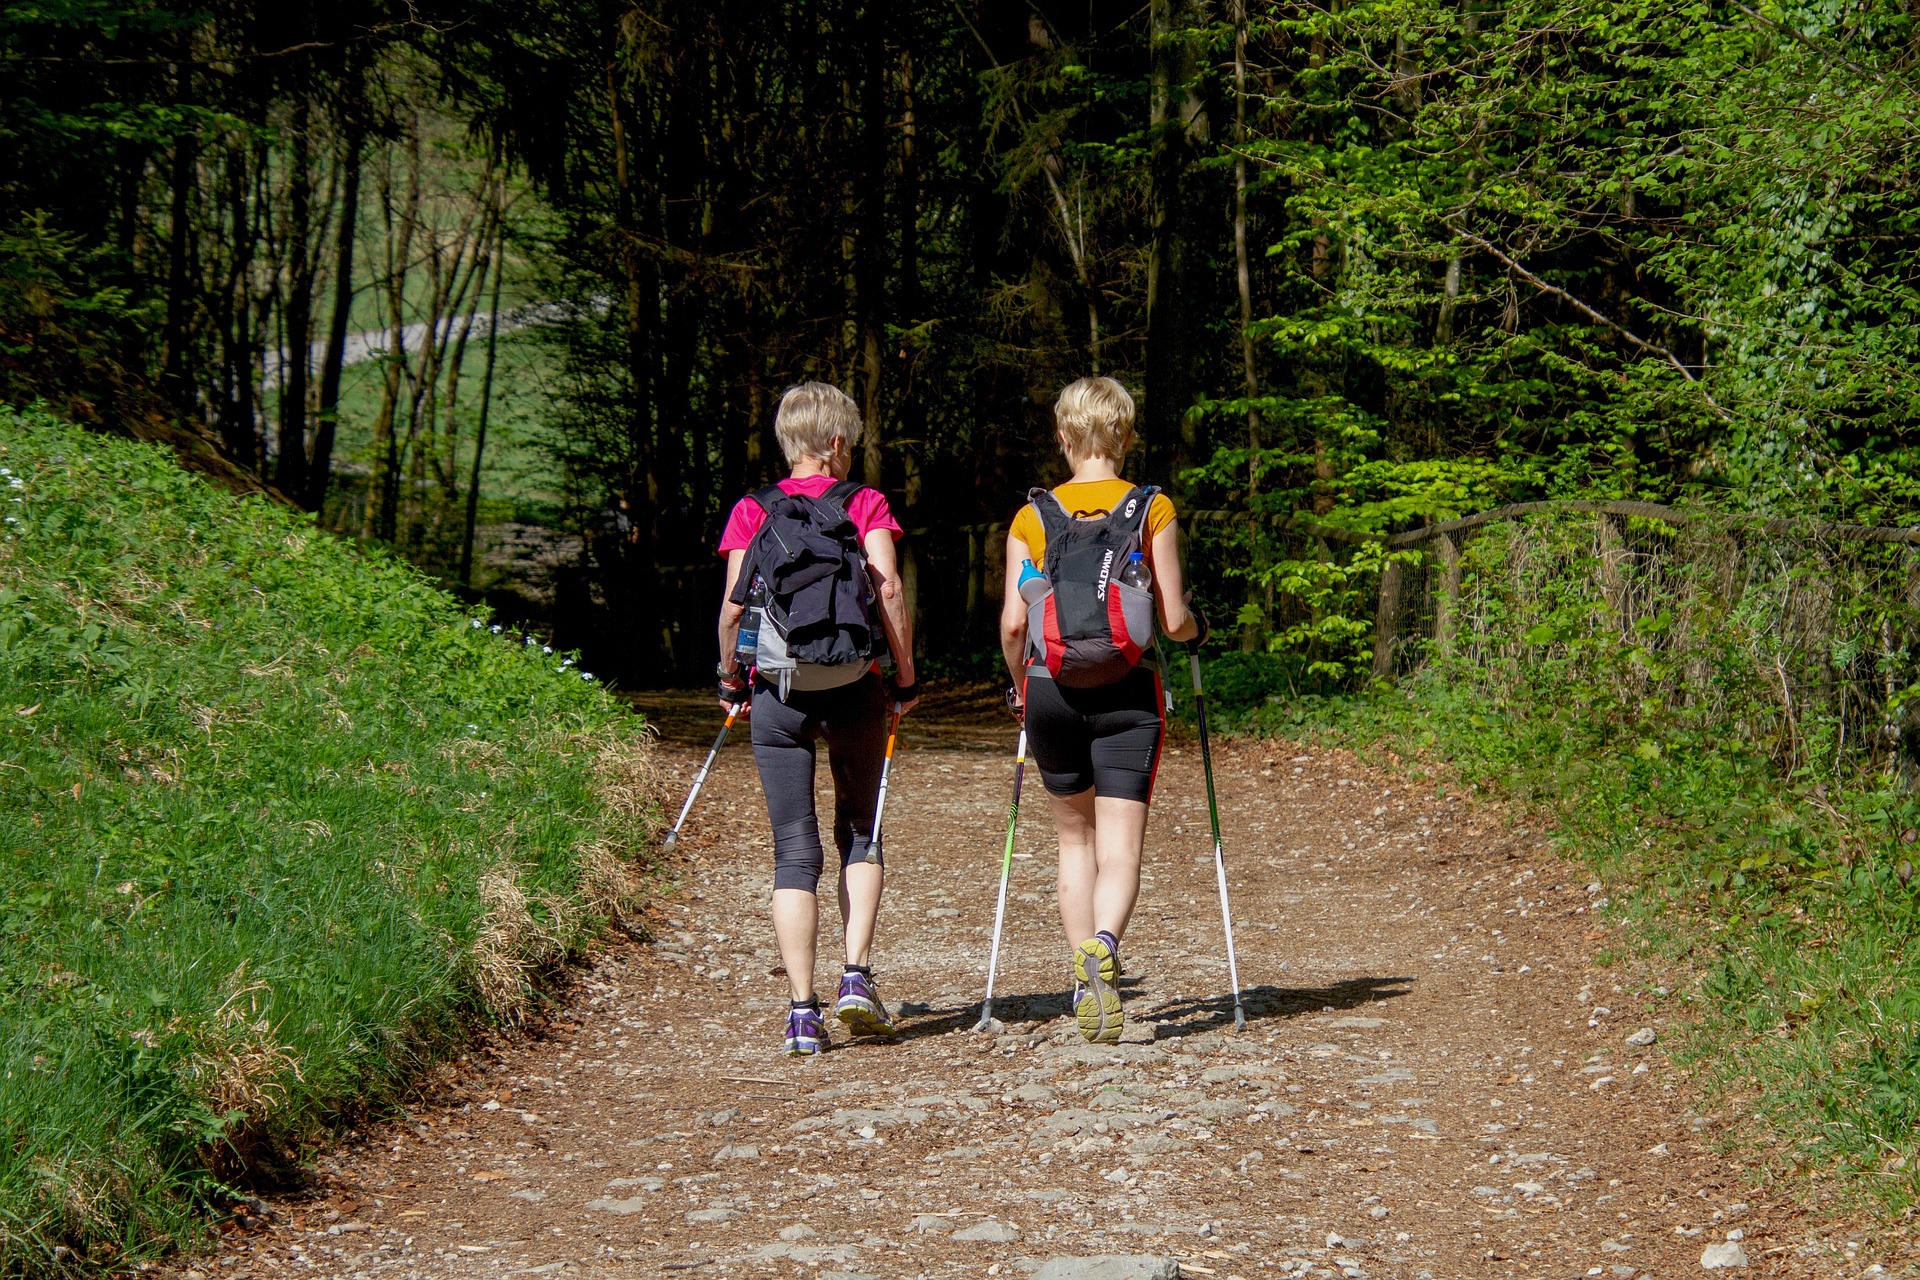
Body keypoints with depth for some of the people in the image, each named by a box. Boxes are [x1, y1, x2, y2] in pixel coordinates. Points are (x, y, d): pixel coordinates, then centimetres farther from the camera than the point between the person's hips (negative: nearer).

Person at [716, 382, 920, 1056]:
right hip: (854, 688, 0)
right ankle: (857, 977, 3)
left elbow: (732, 604, -3)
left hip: (777, 693, 1)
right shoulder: (865, 503, 2)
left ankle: (803, 1009, -3)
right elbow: (888, 589, -9)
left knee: (795, 851, 3)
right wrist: (905, 675, -1)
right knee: (860, 832, 18)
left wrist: (730, 678, 10)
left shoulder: (751, 511, 5)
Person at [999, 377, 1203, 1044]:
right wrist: (1196, 626, 21)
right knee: (1119, 847, -4)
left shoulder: (1031, 518, 2)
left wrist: (1020, 685, 15)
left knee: (1075, 838, 18)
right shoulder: (1153, 511, 0)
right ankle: (1102, 946, -33)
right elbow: (1174, 621, -3)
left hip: (1052, 691, 2)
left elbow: (1013, 623, -4)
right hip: (1127, 694, -2)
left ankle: (1085, 980, 15)